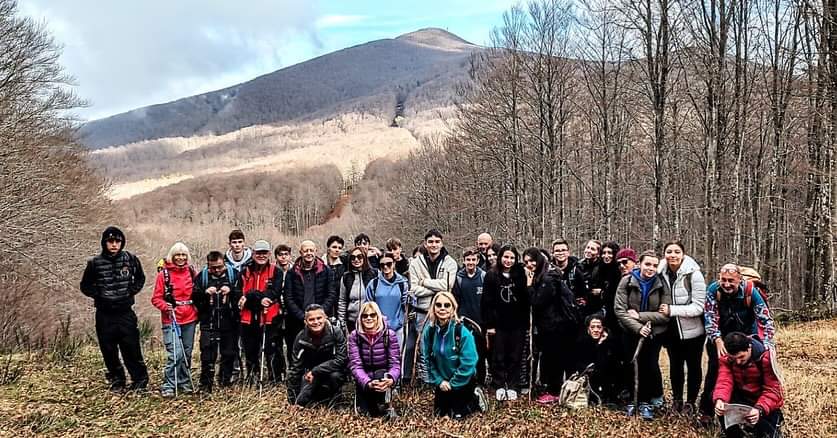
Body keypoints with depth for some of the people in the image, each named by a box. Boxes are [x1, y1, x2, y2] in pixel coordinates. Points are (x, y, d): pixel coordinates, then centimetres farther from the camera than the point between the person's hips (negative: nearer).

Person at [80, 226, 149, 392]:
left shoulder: (130, 259, -2)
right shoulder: (95, 263, -2)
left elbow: (140, 278, 14)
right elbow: (85, 285, 11)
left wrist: (131, 291, -1)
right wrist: (98, 294, -4)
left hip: (126, 313, -1)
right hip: (104, 315, 1)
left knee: (132, 348, -3)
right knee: (109, 350, 8)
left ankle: (140, 379, 11)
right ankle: (117, 380, 25)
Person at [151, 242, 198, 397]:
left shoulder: (191, 272, 8)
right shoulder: (164, 274, -4)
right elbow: (156, 298, -4)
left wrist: (196, 310, 6)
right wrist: (166, 306, -21)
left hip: (189, 319, 4)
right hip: (171, 320, -4)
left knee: (187, 353, 11)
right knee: (175, 353, -13)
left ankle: (184, 383, 24)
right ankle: (168, 386, -3)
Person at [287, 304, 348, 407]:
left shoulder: (336, 333, -21)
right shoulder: (301, 338, -15)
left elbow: (341, 360, -25)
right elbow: (295, 368, -11)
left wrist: (315, 371, -29)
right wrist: (292, 400, -12)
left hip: (332, 371, -2)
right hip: (310, 373, 2)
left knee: (335, 376, -35)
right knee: (301, 402, -18)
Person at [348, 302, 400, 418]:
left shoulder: (389, 334, -10)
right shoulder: (354, 336, -8)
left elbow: (395, 363, -13)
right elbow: (355, 365, -15)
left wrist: (391, 379, -36)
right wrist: (368, 383, -34)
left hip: (383, 377, 0)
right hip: (364, 380, 0)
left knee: (381, 374, -35)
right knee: (365, 412, -20)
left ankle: (385, 408, -18)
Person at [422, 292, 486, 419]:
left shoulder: (462, 332, -24)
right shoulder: (429, 331, -11)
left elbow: (468, 363, -23)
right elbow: (427, 360, -4)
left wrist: (453, 384, -17)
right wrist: (438, 381, -12)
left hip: (462, 382, -4)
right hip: (441, 381, 4)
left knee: (457, 416, -3)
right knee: (439, 414, 11)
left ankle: (476, 398, 23)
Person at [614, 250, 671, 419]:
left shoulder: (661, 285, -4)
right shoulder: (627, 281, -6)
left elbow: (665, 314, -11)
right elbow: (619, 310, -12)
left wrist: (640, 315, -18)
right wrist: (638, 327, -20)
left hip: (655, 333, 0)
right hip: (632, 332, 0)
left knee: (651, 365, -8)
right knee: (634, 365, 2)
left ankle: (655, 396, 12)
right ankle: (634, 400, 17)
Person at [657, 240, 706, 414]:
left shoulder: (694, 274, -17)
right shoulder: (662, 273, -3)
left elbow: (698, 307, -20)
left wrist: (671, 310, -25)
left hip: (692, 331, -4)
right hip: (672, 331, 4)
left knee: (693, 367, 11)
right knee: (675, 366, 18)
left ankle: (691, 403, 27)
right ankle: (676, 398, 35)